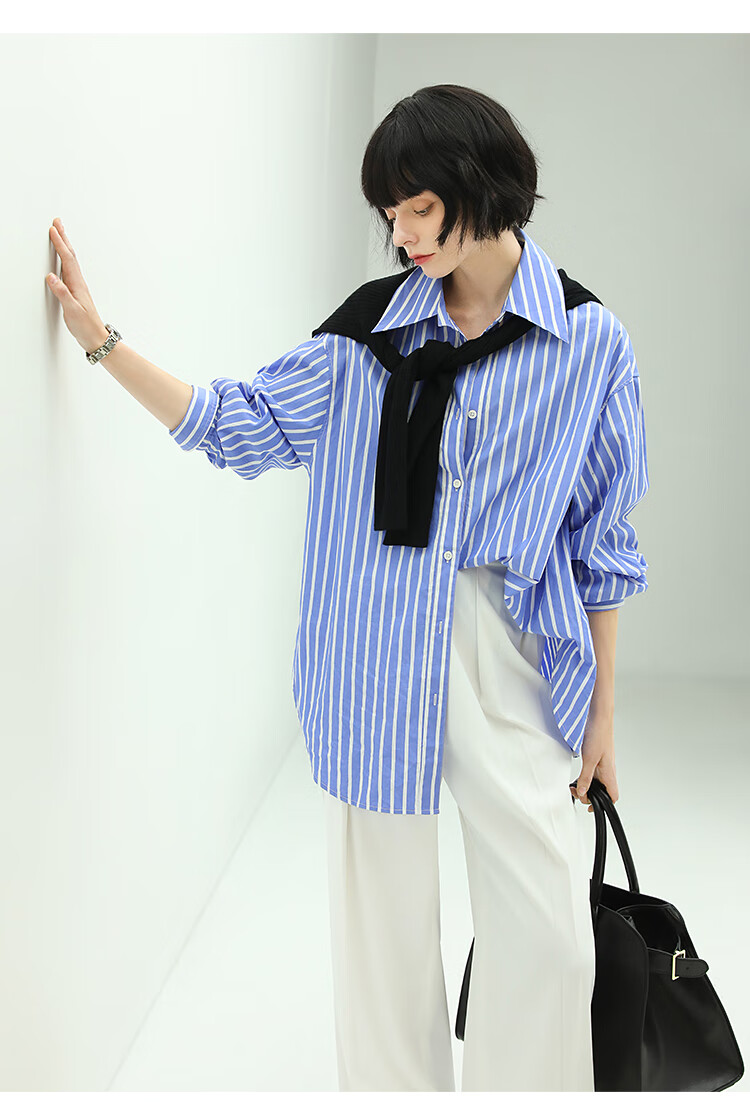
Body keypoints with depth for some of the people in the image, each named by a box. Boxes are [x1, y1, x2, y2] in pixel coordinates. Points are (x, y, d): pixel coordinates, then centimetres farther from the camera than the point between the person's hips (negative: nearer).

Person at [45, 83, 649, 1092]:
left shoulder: (587, 342, -2)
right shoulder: (374, 325, 3)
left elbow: (599, 542, 2)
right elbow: (245, 423, 7)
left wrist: (603, 711, 4)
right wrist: (102, 342, 0)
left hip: (514, 658, -1)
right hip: (376, 660, 2)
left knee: (545, 931, 2)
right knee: (384, 914, 13)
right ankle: (392, 1085, 34)